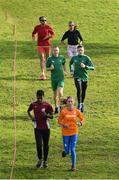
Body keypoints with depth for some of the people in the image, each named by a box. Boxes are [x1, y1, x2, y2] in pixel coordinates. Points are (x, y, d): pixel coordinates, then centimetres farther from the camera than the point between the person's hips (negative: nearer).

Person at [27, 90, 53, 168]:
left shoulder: (47, 105, -6)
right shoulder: (33, 105, -1)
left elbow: (51, 116, -2)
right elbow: (29, 111, 20)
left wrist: (47, 115, -23)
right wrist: (31, 117, 2)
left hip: (46, 128, 0)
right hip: (37, 128, 0)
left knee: (46, 145, 7)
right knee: (39, 144, -10)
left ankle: (45, 161, 22)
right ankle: (40, 159, 10)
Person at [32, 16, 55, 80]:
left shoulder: (48, 27, -2)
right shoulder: (37, 27, 2)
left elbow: (53, 34, 5)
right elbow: (33, 33, 17)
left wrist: (48, 37, -13)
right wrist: (33, 36, -4)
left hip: (47, 44, 0)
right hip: (40, 45, 0)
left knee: (47, 58, 13)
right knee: (42, 59, -9)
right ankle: (43, 73, -14)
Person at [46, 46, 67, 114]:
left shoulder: (62, 58, 1)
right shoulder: (50, 59, -2)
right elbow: (47, 68, 6)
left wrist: (65, 71, 30)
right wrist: (50, 68, -15)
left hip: (61, 78, -1)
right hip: (54, 78, 1)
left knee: (60, 92, -17)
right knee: (55, 94, 9)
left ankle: (59, 105, -1)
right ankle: (56, 107, 23)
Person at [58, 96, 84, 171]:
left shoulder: (76, 111, -3)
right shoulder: (63, 111, -7)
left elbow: (82, 119, 8)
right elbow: (59, 120, 3)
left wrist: (80, 123, -14)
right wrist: (63, 125, -16)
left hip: (74, 132, 1)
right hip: (66, 133, 0)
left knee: (73, 149, -2)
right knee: (67, 150, -1)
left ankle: (73, 165, 12)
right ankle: (65, 151, 38)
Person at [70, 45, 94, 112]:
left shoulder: (86, 58, -5)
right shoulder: (74, 58, 2)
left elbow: (92, 67, -10)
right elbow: (71, 63, 26)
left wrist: (85, 66, -25)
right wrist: (71, 70, 15)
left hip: (84, 77, 0)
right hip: (77, 76, 0)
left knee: (83, 92, 9)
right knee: (79, 89, -21)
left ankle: (82, 103, 31)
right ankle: (79, 104, -10)